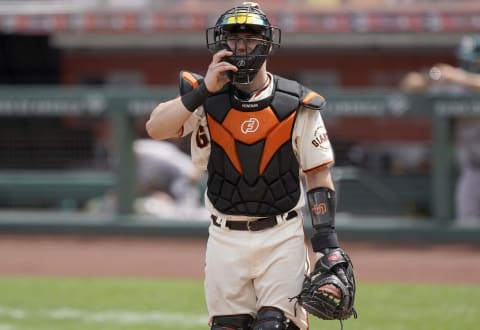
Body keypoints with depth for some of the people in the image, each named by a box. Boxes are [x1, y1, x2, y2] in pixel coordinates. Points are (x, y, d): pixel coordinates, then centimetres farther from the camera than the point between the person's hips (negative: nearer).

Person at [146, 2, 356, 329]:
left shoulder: (297, 105, -3)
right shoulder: (205, 98, 0)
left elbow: (319, 175, 0)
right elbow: (156, 128, -16)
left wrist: (327, 241, -8)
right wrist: (204, 90, -23)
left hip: (282, 237, -2)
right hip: (225, 238, 2)